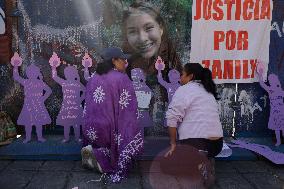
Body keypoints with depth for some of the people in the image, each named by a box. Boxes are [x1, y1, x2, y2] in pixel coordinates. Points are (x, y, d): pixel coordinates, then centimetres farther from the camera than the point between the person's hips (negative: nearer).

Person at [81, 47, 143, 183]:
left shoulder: (93, 79, 6)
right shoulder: (122, 78, -12)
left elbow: (88, 106, 12)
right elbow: (129, 108, -14)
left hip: (91, 129, 7)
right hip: (111, 127, -6)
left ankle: (93, 150, 3)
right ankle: (98, 154, -3)